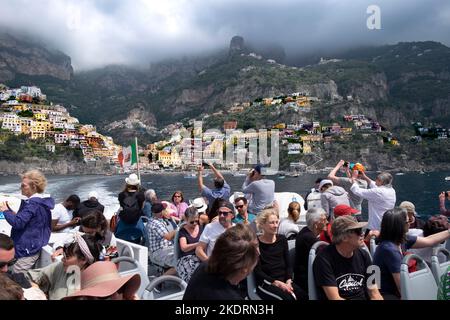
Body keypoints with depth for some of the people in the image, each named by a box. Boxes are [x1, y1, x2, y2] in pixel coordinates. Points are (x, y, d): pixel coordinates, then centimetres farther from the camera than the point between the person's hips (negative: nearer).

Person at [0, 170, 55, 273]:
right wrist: (10, 211, 8)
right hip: (34, 247, 10)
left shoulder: (32, 203, -19)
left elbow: (18, 223, -24)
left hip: (27, 250, -10)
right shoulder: (42, 201, 11)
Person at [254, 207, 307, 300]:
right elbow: (257, 272, -8)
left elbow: (288, 265, 9)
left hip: (284, 281, 5)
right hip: (265, 283, -5)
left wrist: (288, 281, -9)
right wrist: (277, 282, -18)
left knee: (302, 295, -23)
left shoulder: (282, 239, 10)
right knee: (287, 297, -32)